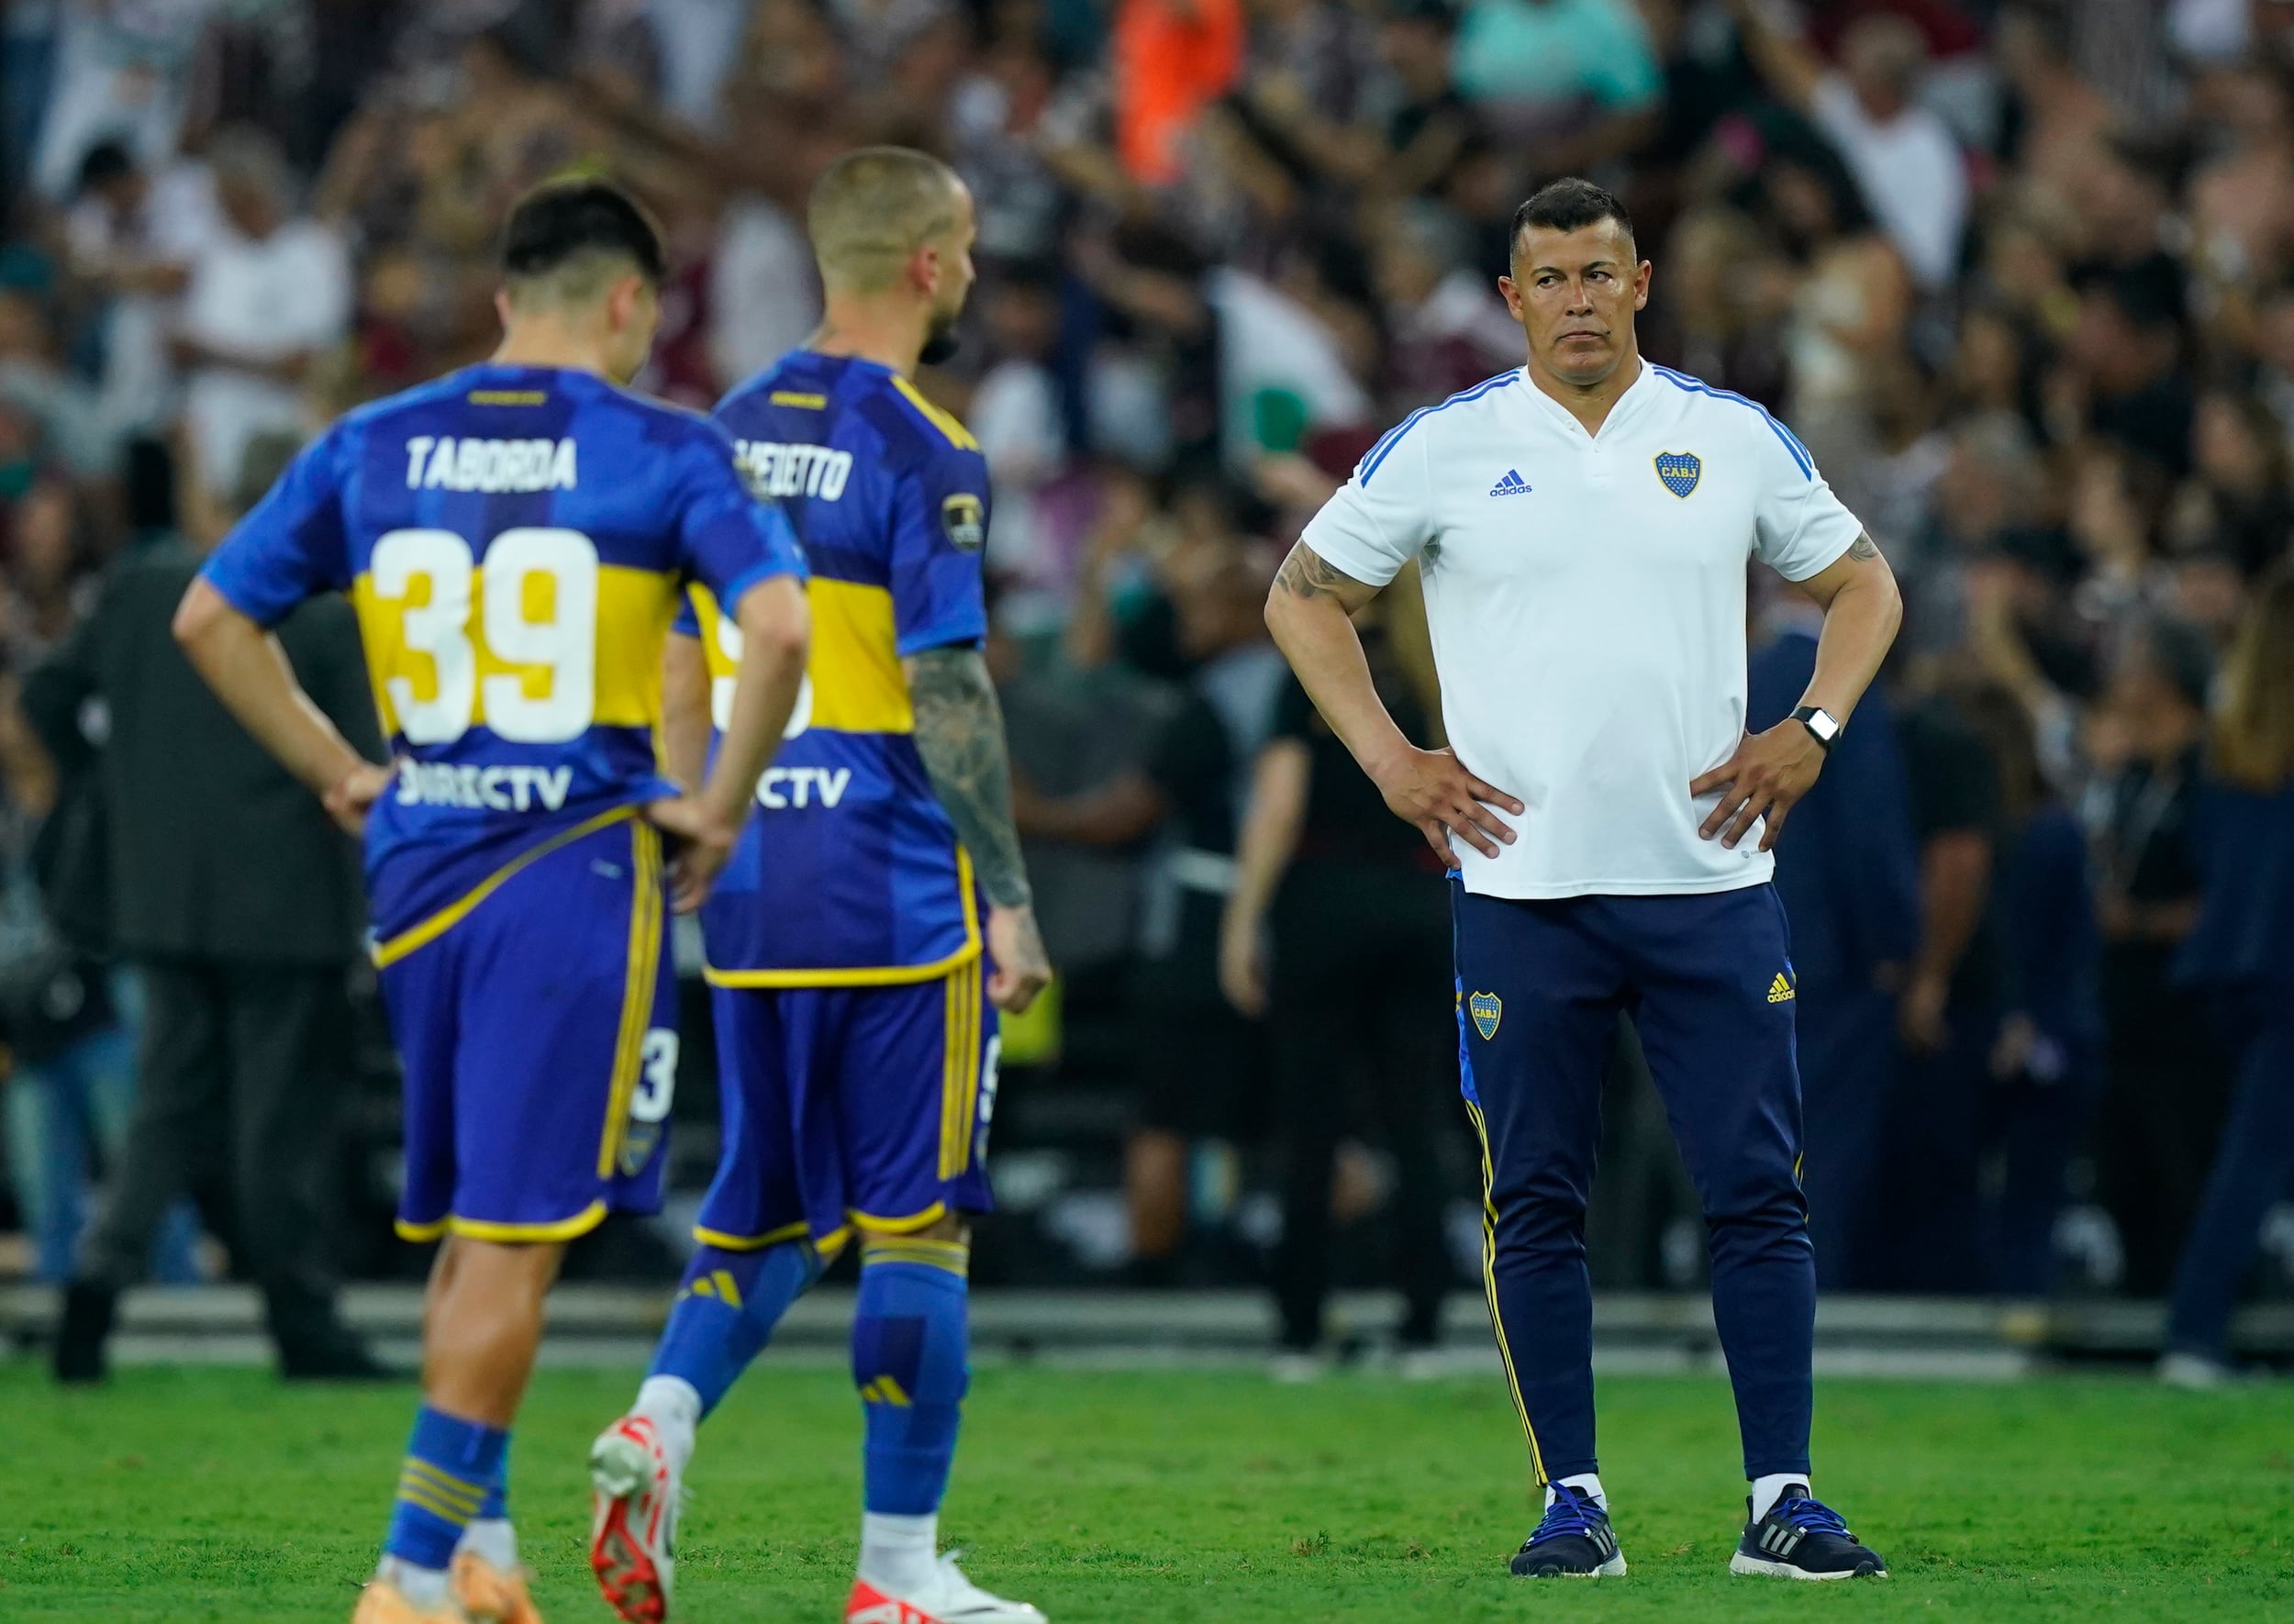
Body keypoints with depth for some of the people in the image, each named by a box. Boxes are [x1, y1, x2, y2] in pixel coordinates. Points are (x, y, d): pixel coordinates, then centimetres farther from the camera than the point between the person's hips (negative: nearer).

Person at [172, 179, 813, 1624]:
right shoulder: (662, 453, -5)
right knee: (515, 1241, -2)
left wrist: (338, 774, 14)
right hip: (581, 867, -5)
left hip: (418, 863, 5)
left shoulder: (372, 448, 8)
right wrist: (723, 807, -7)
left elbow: (210, 618, 11)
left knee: (471, 1226, 18)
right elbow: (781, 628, -18)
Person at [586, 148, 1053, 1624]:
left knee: (770, 1201, 15)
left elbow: (686, 679, 15)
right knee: (917, 1220, 1)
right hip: (894, 888, -7)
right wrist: (1008, 896, -11)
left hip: (751, 881, 7)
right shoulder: (921, 454, -12)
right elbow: (945, 691, -16)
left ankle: (662, 1423, -10)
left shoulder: (735, 431, 11)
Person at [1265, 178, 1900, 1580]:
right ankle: (1572, 1500, 9)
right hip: (1523, 878, -1)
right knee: (1537, 1201, 1)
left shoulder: (1734, 439, 7)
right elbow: (1305, 596, 11)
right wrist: (1390, 761, 1)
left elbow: (1863, 584, 19)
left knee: (1759, 1191, -2)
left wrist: (1810, 733, 4)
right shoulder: (1446, 448, 3)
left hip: (1709, 875, 1)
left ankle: (1784, 1499, 2)